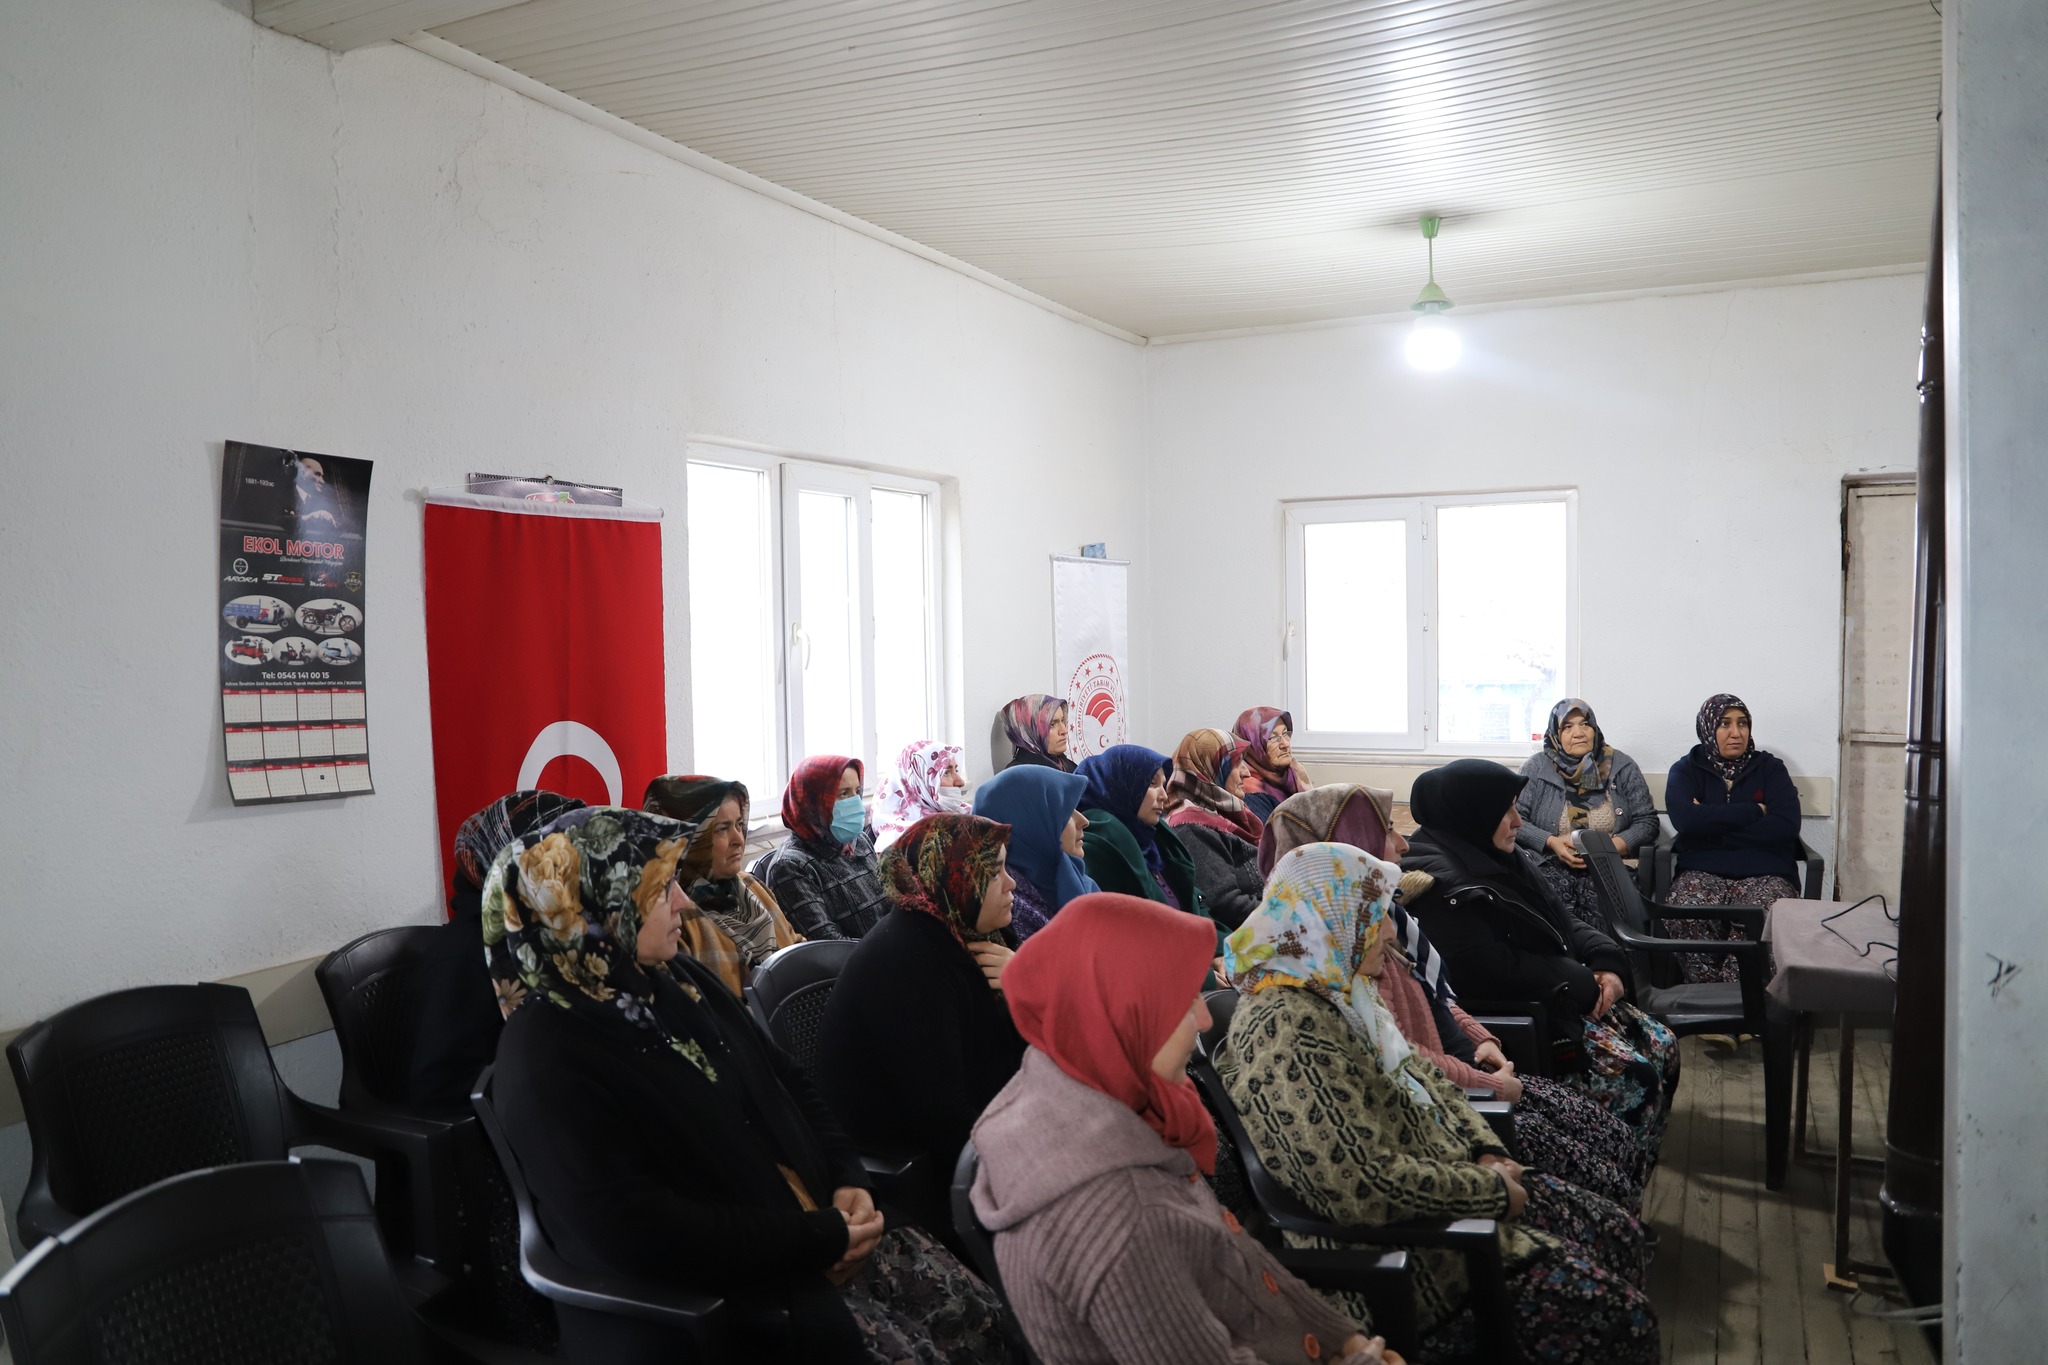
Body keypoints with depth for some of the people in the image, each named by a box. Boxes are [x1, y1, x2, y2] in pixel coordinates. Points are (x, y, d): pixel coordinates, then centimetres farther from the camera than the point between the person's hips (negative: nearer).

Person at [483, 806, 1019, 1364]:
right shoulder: (549, 1065, -18)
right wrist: (822, 1240, -21)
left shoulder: (679, 981, 7)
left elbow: (787, 1085, 15)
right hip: (706, 1303, -7)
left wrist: (849, 1180, -3)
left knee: (980, 1317, -3)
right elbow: (639, 1235, -25)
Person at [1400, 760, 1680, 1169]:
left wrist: (1606, 963, -6)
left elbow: (1561, 919, 14)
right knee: (1633, 1072, -18)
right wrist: (1583, 984, -18)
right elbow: (1488, 970, -26)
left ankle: (1641, 1171, 13)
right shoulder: (1440, 882, -20)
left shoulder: (1500, 858, 11)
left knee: (1662, 1046, 3)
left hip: (1563, 995, 10)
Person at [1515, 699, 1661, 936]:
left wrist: (1613, 846, -10)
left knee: (1603, 915, -30)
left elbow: (1647, 822, 7)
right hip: (1550, 864, -1)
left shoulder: (1622, 766, 9)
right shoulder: (1536, 768, 6)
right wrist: (1551, 842, -12)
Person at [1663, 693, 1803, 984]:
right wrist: (1754, 811, -5)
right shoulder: (1686, 771, 12)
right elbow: (1685, 819, -10)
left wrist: (1712, 824, -5)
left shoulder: (1770, 768, 13)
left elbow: (1787, 826, -4)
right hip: (1702, 870, 0)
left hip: (1764, 871, 0)